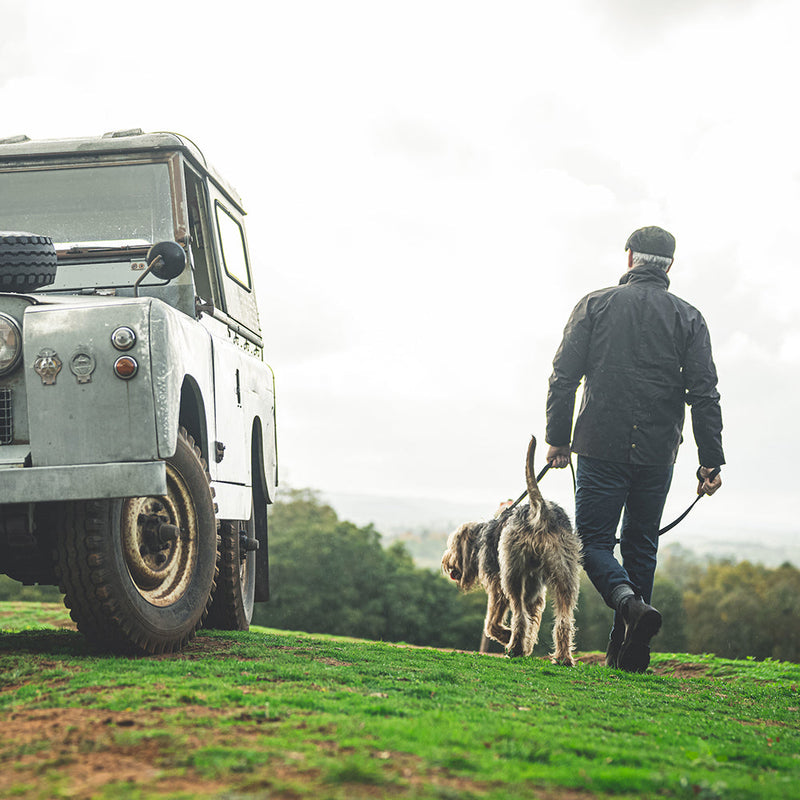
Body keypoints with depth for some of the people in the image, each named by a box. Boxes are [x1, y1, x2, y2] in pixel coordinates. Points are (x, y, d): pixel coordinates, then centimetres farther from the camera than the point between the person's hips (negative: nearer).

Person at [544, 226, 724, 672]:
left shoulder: (595, 305, 3)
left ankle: (630, 602, -24)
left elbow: (564, 376, -1)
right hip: (658, 453, 2)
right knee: (641, 545, 13)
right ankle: (629, 652, 12)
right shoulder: (688, 317, 5)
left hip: (602, 447, -2)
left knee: (594, 541, 5)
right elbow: (705, 393, -1)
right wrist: (711, 461, 0)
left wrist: (558, 438, 7)